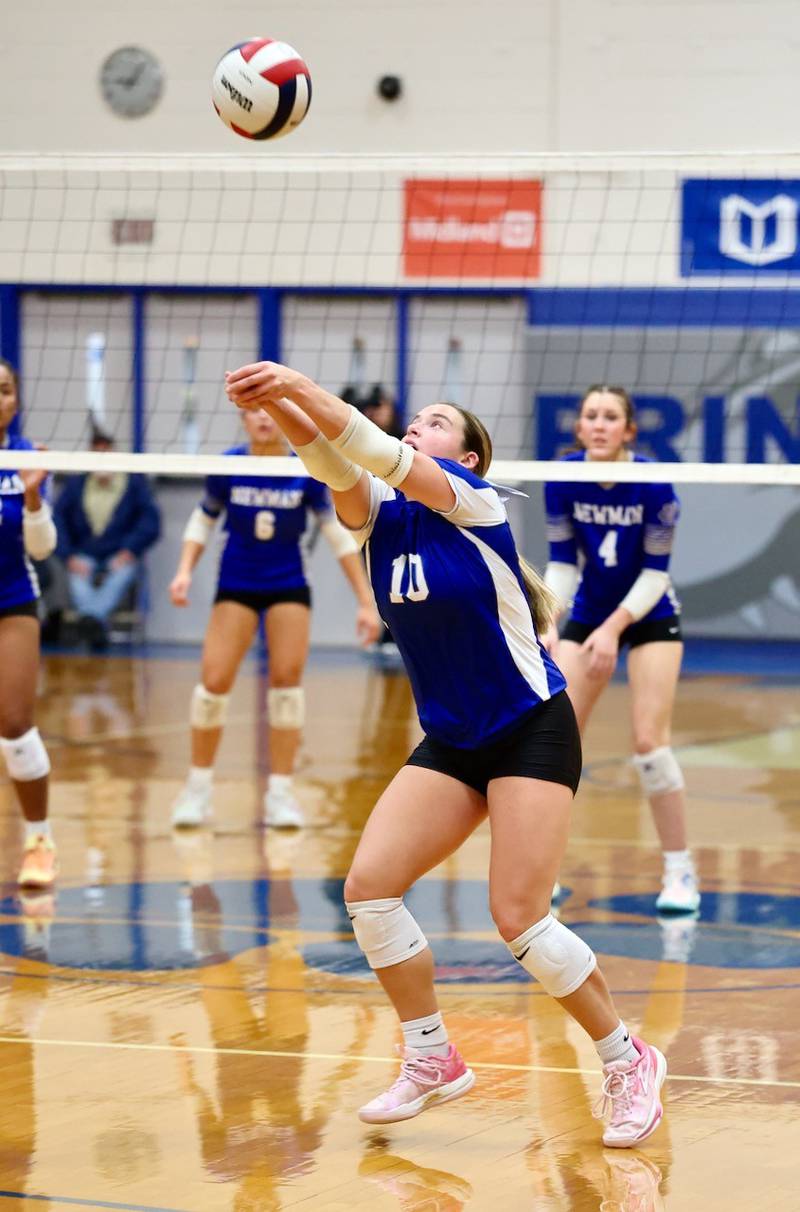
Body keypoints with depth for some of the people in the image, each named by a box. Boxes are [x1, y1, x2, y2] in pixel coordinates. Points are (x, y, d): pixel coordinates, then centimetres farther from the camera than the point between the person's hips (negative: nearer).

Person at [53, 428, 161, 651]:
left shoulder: (135, 483, 13)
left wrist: (129, 551, -11)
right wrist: (69, 557, -9)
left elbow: (151, 521, 3)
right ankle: (98, 626, -63)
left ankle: (93, 617, -66)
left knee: (119, 578, -37)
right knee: (79, 581, -34)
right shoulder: (75, 485, 17)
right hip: (84, 556, 1)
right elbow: (58, 520, 6)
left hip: (120, 557, -1)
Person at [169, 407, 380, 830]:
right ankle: (198, 786, 11)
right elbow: (202, 522, 4)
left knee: (287, 678, -10)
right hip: (236, 586, 0)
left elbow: (340, 536, -6)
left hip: (289, 587, 0)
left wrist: (366, 601, -8)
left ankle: (280, 792, 2)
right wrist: (185, 571, -11)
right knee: (214, 682, -8)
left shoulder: (305, 473, -12)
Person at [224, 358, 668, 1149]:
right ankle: (432, 1062, 6)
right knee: (369, 886, -9)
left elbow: (383, 457, -29)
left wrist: (299, 387, -39)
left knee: (518, 915, -14)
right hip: (450, 742, 7)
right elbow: (334, 464, -18)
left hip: (532, 732, -6)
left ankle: (627, 1062, 4)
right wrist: (276, 405, -37)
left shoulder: (476, 503, -11)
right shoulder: (379, 515, 4)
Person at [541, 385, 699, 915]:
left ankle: (681, 872, -1)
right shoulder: (563, 479, -14)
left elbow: (656, 571, -17)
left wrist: (614, 628, -27)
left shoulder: (654, 483, -22)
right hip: (588, 614, 3)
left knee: (649, 741, -13)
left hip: (650, 616, -3)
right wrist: (546, 626, -22)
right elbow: (561, 562, -8)